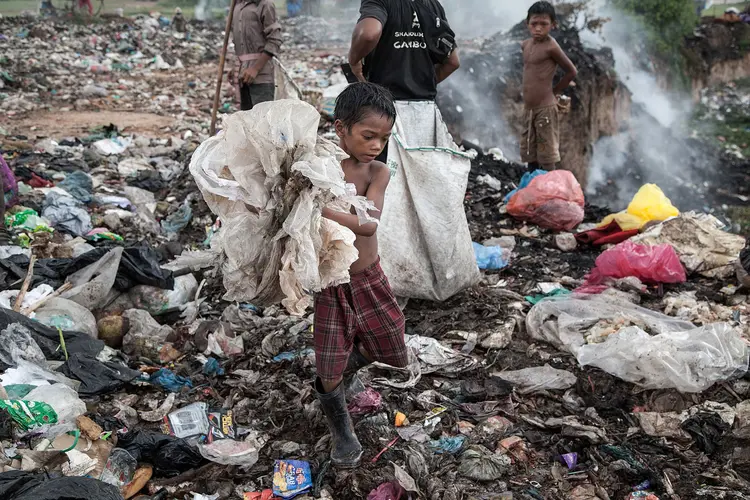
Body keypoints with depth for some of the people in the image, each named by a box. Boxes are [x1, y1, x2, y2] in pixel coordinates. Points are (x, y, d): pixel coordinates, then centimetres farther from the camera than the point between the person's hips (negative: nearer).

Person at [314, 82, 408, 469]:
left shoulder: (378, 173, -12)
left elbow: (367, 224, -29)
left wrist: (319, 206, -39)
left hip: (369, 279, 3)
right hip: (329, 282, -2)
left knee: (392, 352, 16)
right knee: (330, 376, 4)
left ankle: (330, 379, 42)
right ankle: (341, 432, 34)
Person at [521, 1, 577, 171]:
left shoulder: (551, 46, -14)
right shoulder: (526, 45, 8)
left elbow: (572, 71, -7)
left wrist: (555, 91, 2)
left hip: (545, 109, -8)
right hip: (528, 109, 8)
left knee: (547, 157, 0)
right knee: (529, 155, 14)